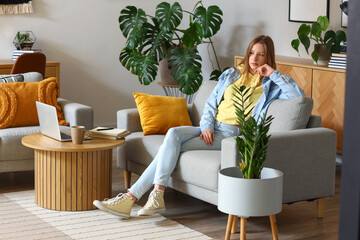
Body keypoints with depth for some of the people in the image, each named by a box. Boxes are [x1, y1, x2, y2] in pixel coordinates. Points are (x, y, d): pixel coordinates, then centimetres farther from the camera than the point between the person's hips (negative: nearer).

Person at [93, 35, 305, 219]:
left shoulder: (270, 85, 8)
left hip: (231, 134, -5)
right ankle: (156, 197, -34)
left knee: (171, 147, -23)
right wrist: (206, 127, -3)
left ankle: (131, 197, -24)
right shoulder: (231, 75, 21)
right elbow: (211, 104, 17)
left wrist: (274, 73, -6)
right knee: (173, 133, -27)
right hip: (211, 128, 5)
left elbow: (299, 95, -7)